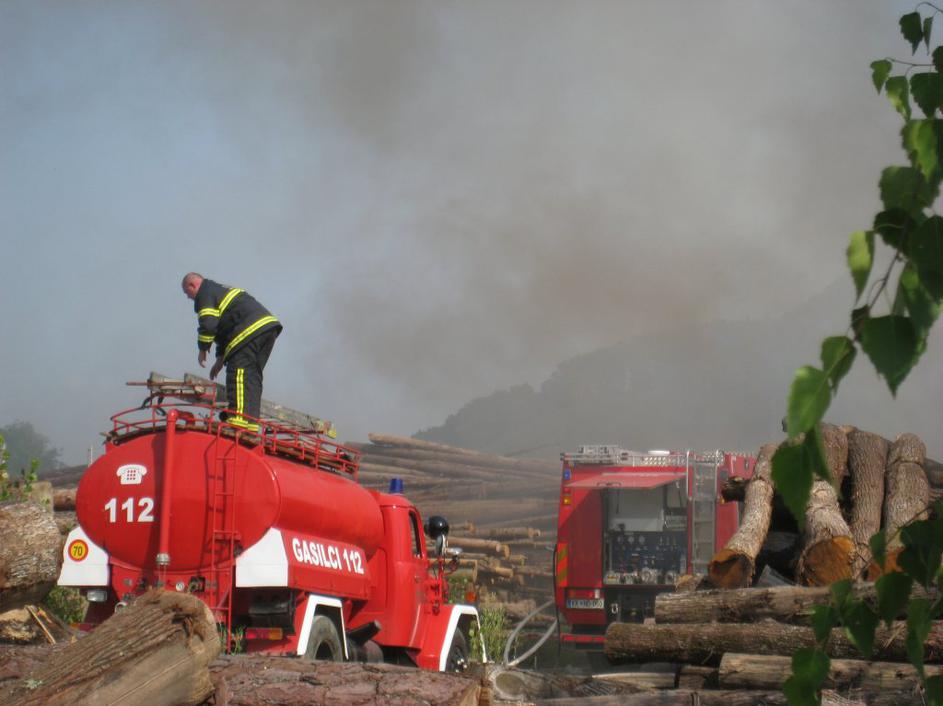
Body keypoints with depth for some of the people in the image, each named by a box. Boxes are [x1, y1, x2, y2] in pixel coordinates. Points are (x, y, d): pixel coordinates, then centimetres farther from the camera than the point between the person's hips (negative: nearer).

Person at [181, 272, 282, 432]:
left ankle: (240, 417, -21)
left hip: (250, 329, -10)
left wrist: (203, 349, 5)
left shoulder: (205, 294, 4)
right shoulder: (221, 289, 35)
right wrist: (221, 358, 33)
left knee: (238, 372, -11)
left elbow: (208, 324, -10)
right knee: (251, 375, 11)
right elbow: (224, 327, 36)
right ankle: (251, 421, 7)